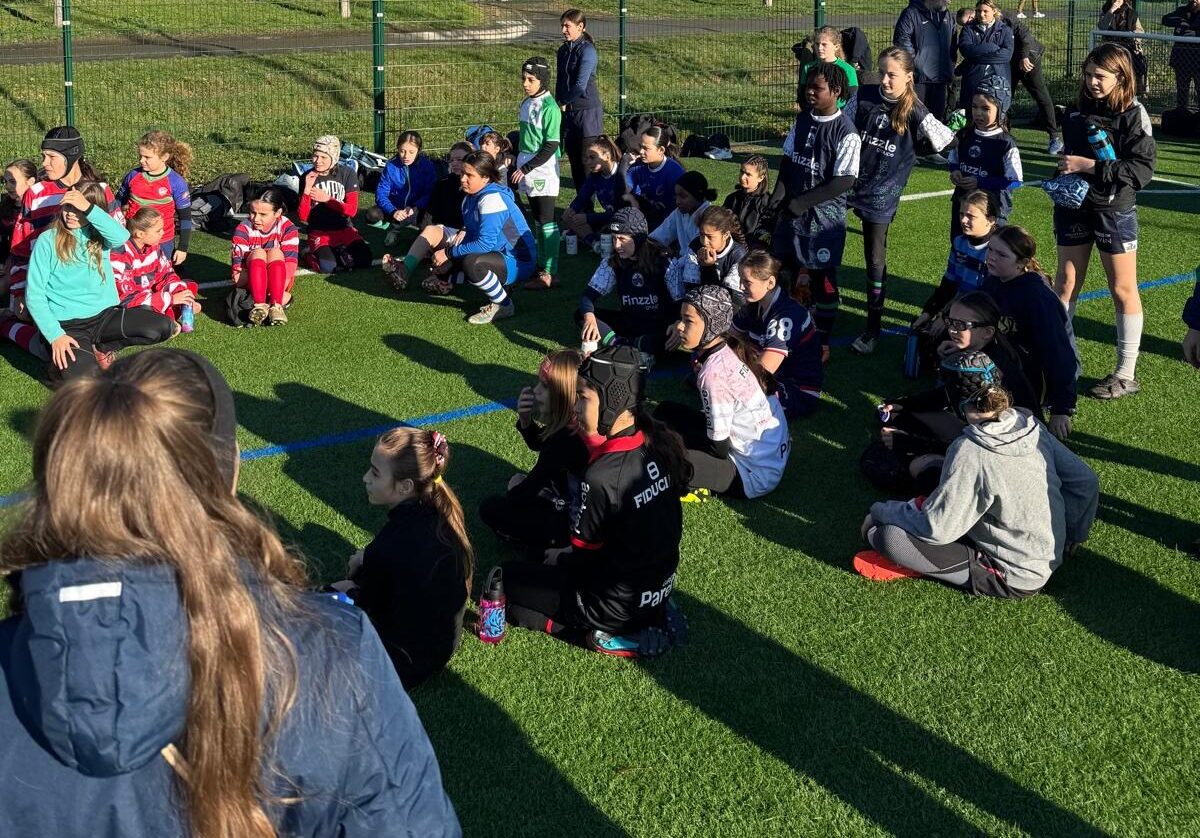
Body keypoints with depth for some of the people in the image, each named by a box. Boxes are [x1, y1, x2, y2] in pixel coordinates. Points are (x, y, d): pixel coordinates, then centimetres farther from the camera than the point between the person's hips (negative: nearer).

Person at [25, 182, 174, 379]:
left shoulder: (99, 235, 4)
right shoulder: (48, 241, -3)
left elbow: (121, 237, -22)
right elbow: (34, 295, -6)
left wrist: (87, 208, -30)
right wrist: (55, 335, -17)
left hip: (105, 313, 4)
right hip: (67, 322, -4)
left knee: (163, 327, -19)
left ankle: (103, 347, 4)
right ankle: (64, 359, 7)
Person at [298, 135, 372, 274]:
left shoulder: (347, 174, -3)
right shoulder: (308, 177, -1)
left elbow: (352, 210, -6)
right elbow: (303, 217, -5)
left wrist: (327, 199, -15)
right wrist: (307, 190, -17)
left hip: (344, 230, 2)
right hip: (319, 232, -2)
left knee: (364, 259, -26)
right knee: (328, 266, -32)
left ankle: (339, 252, 0)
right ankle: (312, 255, -1)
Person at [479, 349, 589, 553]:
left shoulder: (565, 440, -30)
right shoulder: (574, 424, -4)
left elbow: (528, 490, -17)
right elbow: (537, 444, 16)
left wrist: (515, 487, 7)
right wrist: (525, 419, -6)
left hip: (573, 526, -9)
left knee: (490, 509, -2)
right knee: (521, 481, 28)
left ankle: (551, 551, 1)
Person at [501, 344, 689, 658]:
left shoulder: (603, 476, -30)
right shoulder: (658, 444, -7)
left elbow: (584, 552, -15)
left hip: (619, 606, -8)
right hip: (661, 583, 8)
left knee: (506, 578, 8)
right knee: (555, 558, 30)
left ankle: (600, 634, -2)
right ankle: (650, 618, 15)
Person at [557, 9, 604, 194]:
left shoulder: (587, 50, -13)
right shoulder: (563, 50, 10)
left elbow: (580, 85, -19)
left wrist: (564, 102, -6)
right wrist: (558, 104, 8)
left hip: (588, 111, -7)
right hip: (568, 113, 7)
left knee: (588, 163, -5)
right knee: (574, 162, 10)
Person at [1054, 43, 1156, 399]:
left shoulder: (1133, 114, -11)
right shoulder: (1077, 111, 5)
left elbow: (1142, 169, -17)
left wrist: (1091, 166, -22)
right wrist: (1063, 177, 0)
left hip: (1115, 210, -5)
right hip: (1075, 207, 5)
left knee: (1123, 290, 4)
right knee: (1066, 283, 10)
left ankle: (1126, 375, 11)